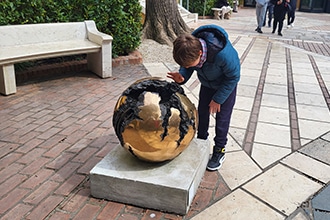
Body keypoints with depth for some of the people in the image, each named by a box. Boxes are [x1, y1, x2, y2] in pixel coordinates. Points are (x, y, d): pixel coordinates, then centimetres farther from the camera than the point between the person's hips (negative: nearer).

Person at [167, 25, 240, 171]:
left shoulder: (224, 54, -45)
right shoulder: (190, 48, -31)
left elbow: (233, 77, -26)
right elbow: (186, 67, -9)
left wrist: (218, 99, -18)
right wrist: (182, 77, -33)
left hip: (226, 84, -4)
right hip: (207, 83, 5)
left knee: (222, 117, 1)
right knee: (202, 112, 11)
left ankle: (219, 150, 19)